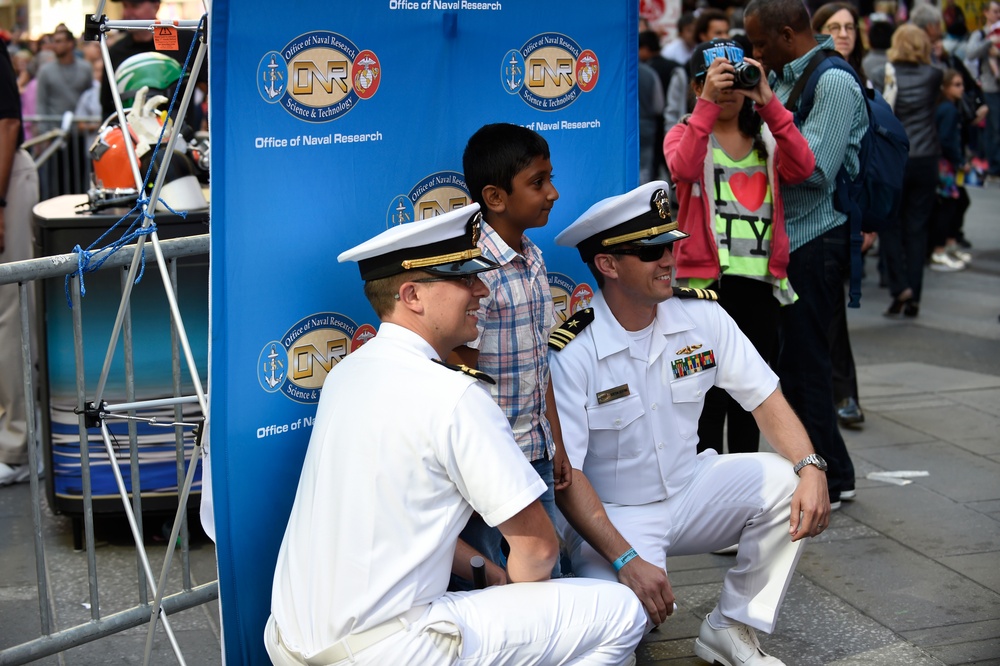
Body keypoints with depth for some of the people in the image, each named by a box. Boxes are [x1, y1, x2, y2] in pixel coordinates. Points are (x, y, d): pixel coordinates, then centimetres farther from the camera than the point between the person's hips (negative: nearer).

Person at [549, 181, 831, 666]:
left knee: (787, 484, -18)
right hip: (613, 515, -5)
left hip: (690, 489, 6)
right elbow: (564, 474, -21)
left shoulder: (703, 317, -4)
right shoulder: (570, 354, -19)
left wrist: (810, 467, -21)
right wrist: (626, 560, -31)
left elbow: (764, 398, -2)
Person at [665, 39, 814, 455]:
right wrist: (707, 104, -24)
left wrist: (768, 102, -14)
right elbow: (684, 167, -21)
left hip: (761, 280, 4)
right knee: (710, 392, -5)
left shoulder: (765, 136, 14)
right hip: (707, 278, -4)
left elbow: (802, 168, -8)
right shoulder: (685, 134, 4)